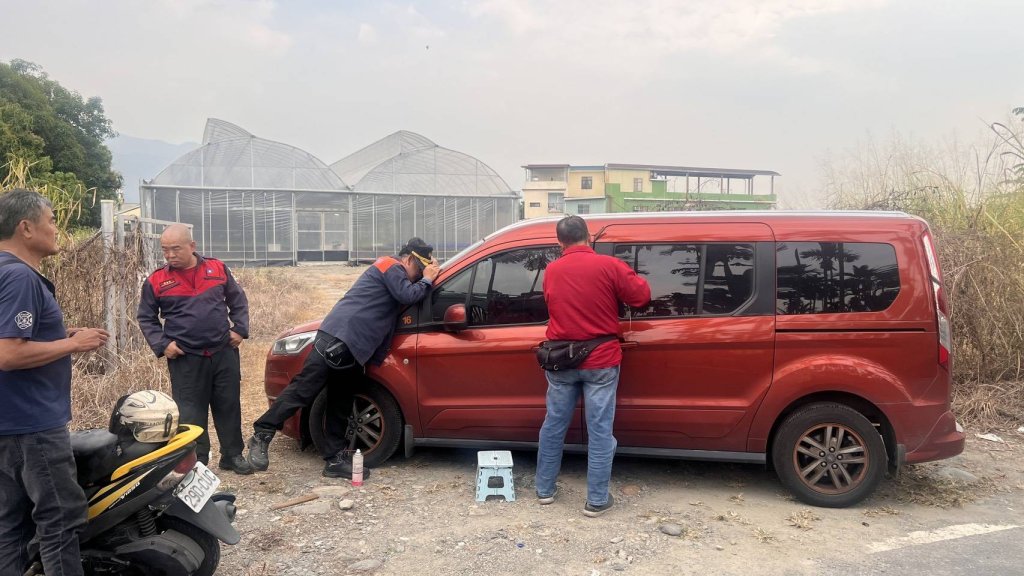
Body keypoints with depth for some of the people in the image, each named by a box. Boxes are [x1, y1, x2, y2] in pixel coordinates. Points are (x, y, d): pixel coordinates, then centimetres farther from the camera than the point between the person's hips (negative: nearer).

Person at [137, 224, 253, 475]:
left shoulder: (217, 269, 2)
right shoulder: (156, 281, -1)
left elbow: (238, 300, 12)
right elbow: (146, 318, 7)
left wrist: (239, 329, 1)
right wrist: (161, 344, -6)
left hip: (224, 352, 1)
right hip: (185, 358, -1)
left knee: (229, 406, 9)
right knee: (191, 413, 3)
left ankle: (233, 455, 21)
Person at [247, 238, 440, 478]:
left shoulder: (389, 272, 28)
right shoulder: (391, 266, 0)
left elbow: (402, 299, 28)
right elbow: (407, 296, -11)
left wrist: (426, 279, 18)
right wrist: (427, 280, 4)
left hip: (350, 348, 11)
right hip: (338, 338, -11)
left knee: (341, 405, 9)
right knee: (303, 389, -9)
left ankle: (335, 458, 12)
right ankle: (262, 435, -2)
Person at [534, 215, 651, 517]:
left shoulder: (551, 271, 3)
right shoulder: (609, 266, -10)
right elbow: (642, 296, -5)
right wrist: (628, 277, 13)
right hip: (600, 360, -3)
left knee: (554, 425, 15)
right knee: (600, 431, 4)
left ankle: (545, 489, 27)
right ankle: (597, 500, 11)